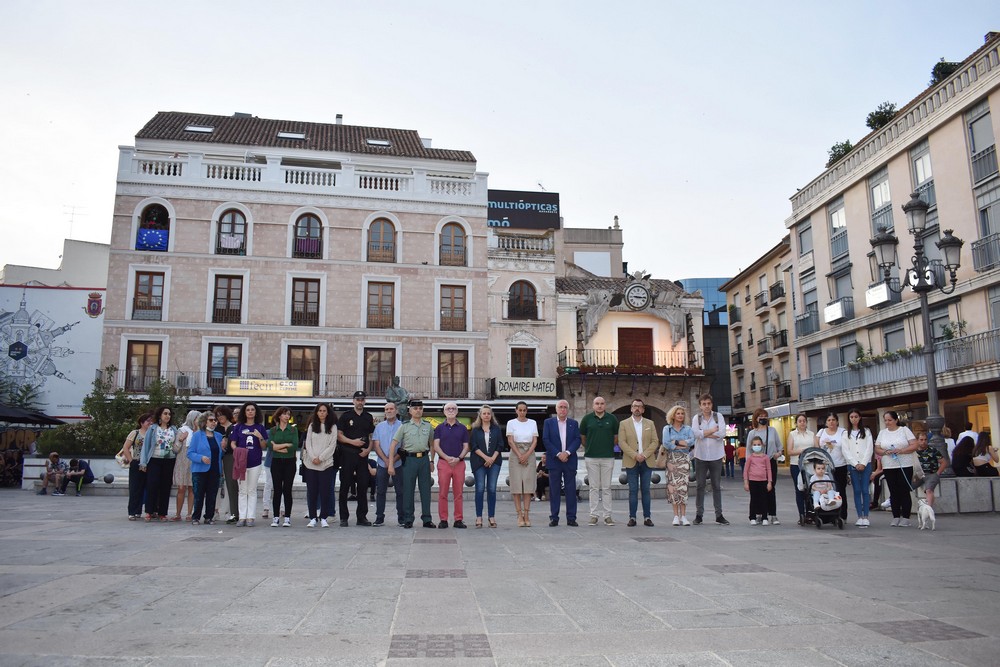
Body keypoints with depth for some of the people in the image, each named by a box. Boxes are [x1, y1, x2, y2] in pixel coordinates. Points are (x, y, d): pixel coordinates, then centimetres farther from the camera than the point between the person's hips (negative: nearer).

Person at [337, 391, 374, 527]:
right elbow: (339, 435, -2)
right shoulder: (346, 416, 2)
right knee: (345, 486, 1)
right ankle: (344, 517, 8)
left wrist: (368, 449, -3)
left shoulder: (369, 417, 12)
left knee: (363, 486, 4)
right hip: (347, 454, -3)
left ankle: (361, 517, 12)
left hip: (363, 455, 3)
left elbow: (372, 436, 14)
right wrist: (352, 442, -16)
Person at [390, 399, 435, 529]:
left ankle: (426, 519, 13)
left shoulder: (428, 426, 11)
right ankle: (408, 520, 10)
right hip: (410, 459, -2)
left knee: (425, 490, 5)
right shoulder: (404, 426, 1)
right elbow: (393, 445, -1)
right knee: (408, 490, 1)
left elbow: (432, 444, 20)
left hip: (424, 459, 2)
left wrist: (432, 460, 11)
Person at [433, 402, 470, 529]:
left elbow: (466, 447, 7)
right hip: (443, 463, -1)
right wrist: (447, 458, -13)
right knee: (443, 493, -1)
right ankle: (443, 520, 5)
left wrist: (458, 458, -11)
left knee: (458, 493, 3)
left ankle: (459, 520, 8)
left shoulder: (462, 428, 10)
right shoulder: (439, 428, 8)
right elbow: (436, 446, 1)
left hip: (459, 463, 1)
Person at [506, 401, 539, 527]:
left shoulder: (532, 423, 8)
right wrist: (519, 455, -11)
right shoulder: (511, 423, 3)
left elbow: (535, 441, 3)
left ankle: (526, 514, 2)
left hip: (529, 455, 2)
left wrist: (527, 455, -9)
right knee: (516, 484, -4)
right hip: (515, 454, -2)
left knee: (528, 484, -1)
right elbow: (510, 441, -3)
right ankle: (520, 515, -2)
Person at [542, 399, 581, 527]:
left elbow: (577, 440, 2)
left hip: (570, 460, 1)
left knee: (571, 490, 2)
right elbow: (545, 440, -3)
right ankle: (554, 518, 7)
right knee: (554, 490, 1)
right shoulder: (548, 422, 5)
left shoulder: (574, 423, 10)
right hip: (554, 460, -1)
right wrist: (558, 454, -11)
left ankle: (571, 518, 7)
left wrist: (567, 452, -12)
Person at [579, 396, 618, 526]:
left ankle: (607, 516, 8)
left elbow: (616, 436, 13)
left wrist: (610, 447, 12)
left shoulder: (612, 419, 3)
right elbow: (582, 437, 11)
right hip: (591, 457, 0)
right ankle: (594, 515, 9)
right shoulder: (587, 418, 2)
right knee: (594, 487, 4)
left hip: (608, 457, 0)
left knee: (606, 487, 3)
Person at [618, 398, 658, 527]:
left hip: (647, 462, 2)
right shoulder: (624, 424, 4)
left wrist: (644, 455, -10)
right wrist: (635, 455, -14)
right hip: (631, 462, -2)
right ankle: (632, 518, 4)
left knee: (646, 490, 4)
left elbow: (655, 442, 3)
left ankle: (647, 517, 8)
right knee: (633, 490, 0)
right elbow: (621, 442, -4)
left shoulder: (650, 423, 10)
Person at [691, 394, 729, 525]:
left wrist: (704, 433, -10)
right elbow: (695, 433, -13)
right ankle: (698, 514, 10)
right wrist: (713, 430, -11)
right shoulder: (697, 418, 4)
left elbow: (722, 434, -10)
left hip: (716, 456, 0)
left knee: (717, 486, 5)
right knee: (700, 485, 4)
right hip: (701, 456, 0)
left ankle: (719, 515, 12)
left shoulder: (718, 416, 3)